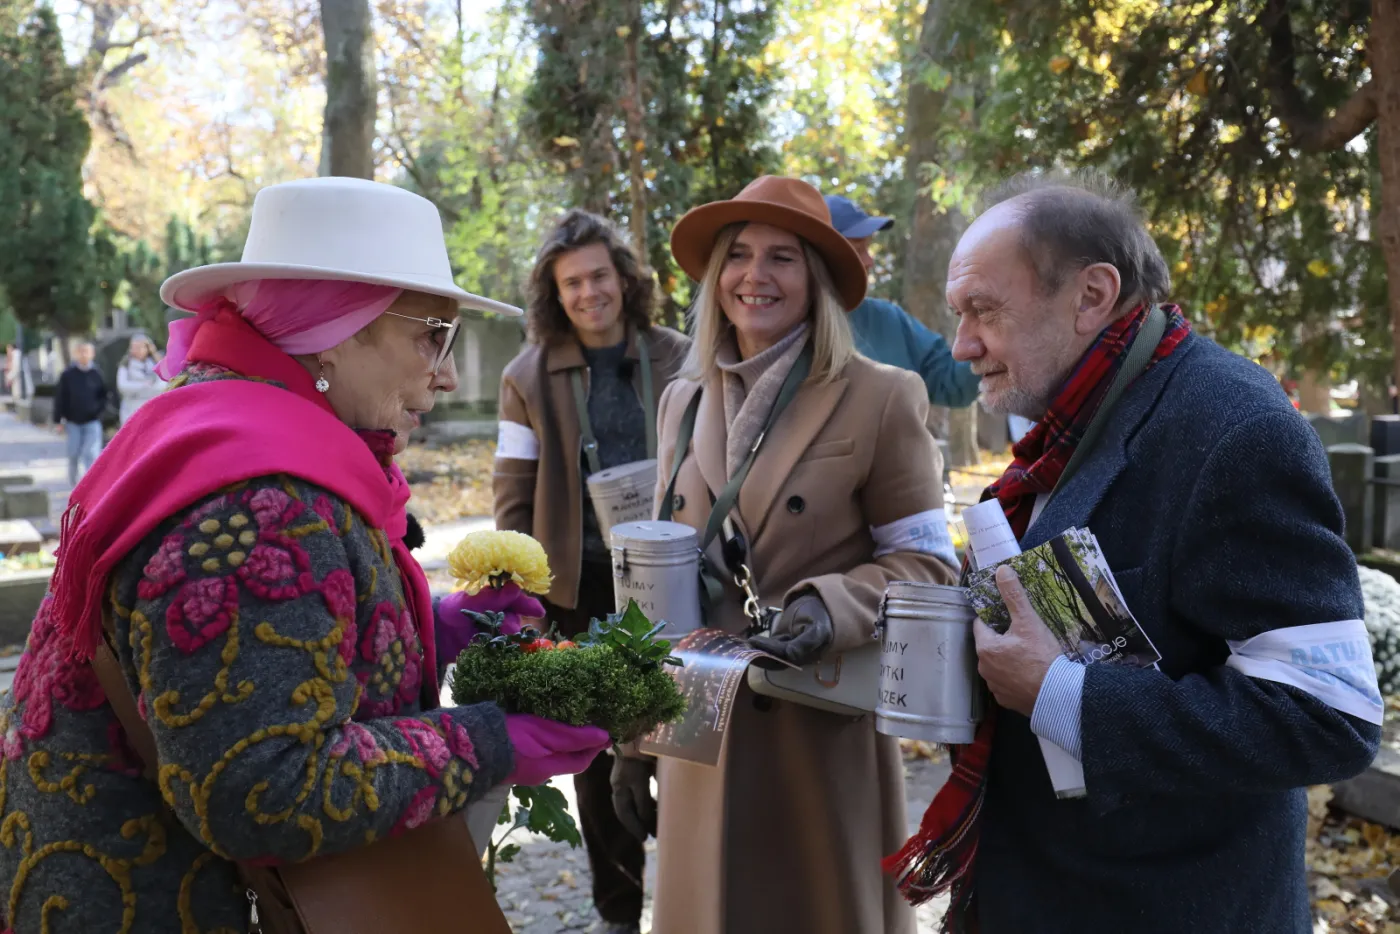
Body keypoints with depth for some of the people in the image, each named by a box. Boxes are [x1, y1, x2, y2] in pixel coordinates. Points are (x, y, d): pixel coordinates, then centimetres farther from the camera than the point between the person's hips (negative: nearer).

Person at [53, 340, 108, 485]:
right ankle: (75, 484, 27)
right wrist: (59, 420, -2)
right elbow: (60, 398, 1)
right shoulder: (68, 374, -2)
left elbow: (104, 396, 10)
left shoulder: (96, 374, 0)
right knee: (74, 455, 8)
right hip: (73, 421, 1)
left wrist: (98, 408, -7)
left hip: (92, 421, -1)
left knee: (91, 454, -9)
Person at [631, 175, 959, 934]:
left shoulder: (881, 398, -8)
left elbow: (926, 563, -6)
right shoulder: (681, 402, 7)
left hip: (825, 735, -4)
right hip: (701, 735, 4)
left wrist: (830, 607, -25)